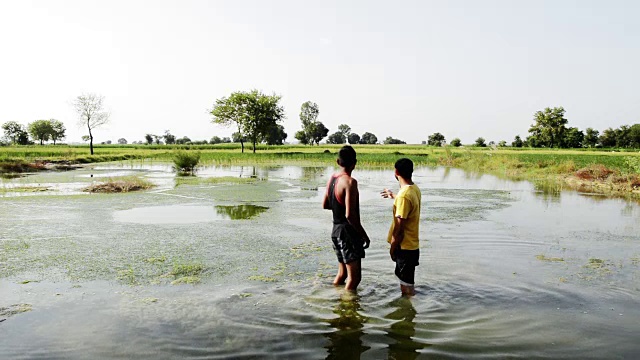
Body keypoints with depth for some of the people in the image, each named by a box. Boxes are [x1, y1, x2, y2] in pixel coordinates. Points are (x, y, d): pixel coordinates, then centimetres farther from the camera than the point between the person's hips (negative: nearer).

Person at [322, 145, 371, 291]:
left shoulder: (332, 178, 6)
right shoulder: (350, 182, -20)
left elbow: (325, 205, 16)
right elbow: (350, 215, -24)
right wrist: (364, 234, -14)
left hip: (336, 229, 9)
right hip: (348, 231, -9)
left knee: (342, 272, 22)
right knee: (354, 276, 0)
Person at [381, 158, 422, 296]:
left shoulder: (404, 195, -25)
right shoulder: (415, 189, 4)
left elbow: (399, 226, -22)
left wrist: (392, 247, -11)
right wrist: (393, 196, 41)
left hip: (404, 246, -9)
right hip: (412, 245, 9)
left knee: (407, 287, 4)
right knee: (407, 281, 24)